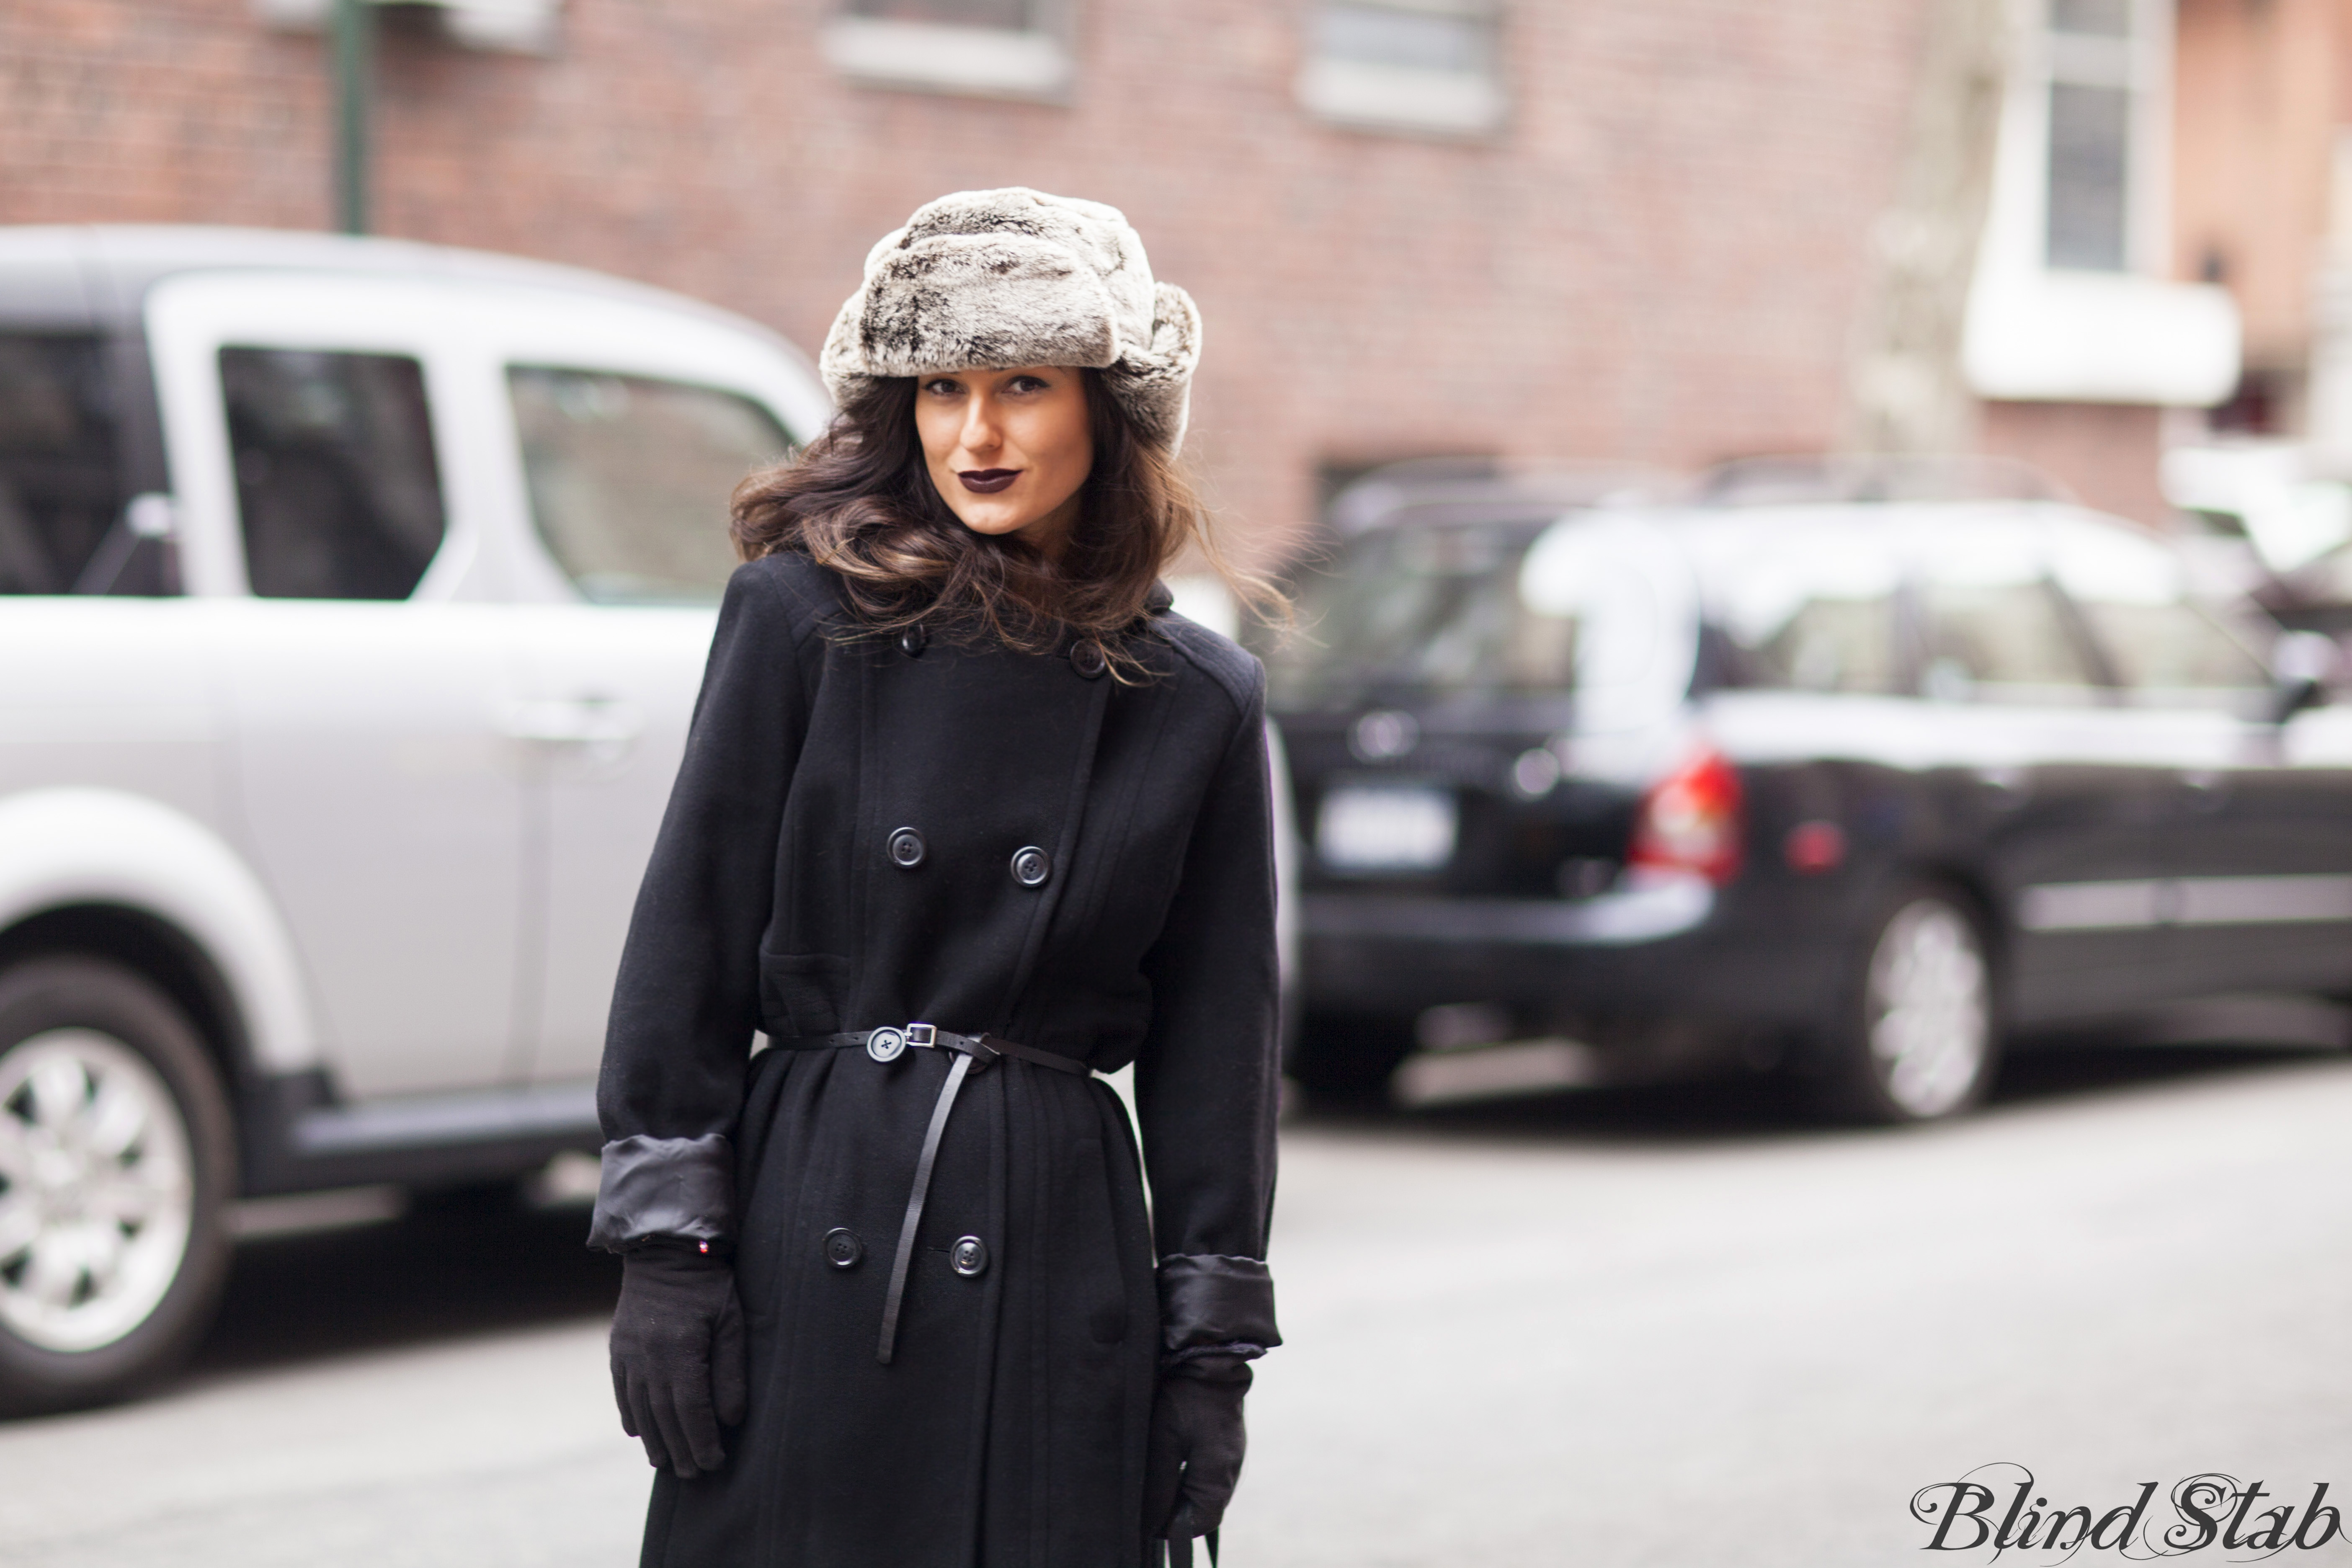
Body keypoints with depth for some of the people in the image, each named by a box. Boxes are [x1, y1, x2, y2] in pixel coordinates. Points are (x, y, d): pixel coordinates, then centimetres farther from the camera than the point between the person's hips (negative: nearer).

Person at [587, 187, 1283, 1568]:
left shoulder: (1200, 701, 5)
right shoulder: (803, 614, 0)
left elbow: (1215, 1048, 9)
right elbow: (693, 936, 0)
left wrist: (1213, 1342, 6)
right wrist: (664, 1241, -5)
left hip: (1060, 1248, 1)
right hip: (813, 1233, -1)